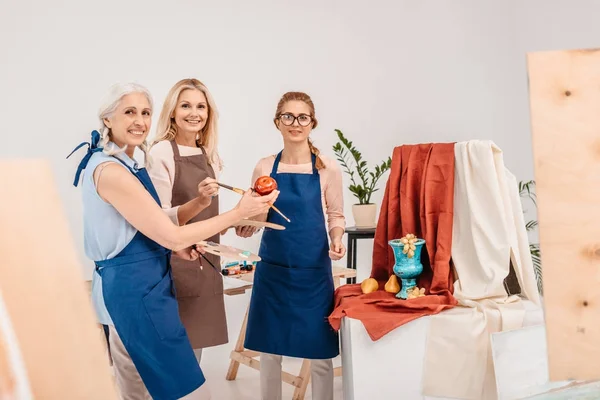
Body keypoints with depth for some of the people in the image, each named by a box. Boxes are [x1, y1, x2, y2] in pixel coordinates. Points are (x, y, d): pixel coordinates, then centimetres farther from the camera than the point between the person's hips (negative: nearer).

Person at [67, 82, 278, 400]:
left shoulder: (108, 163, 11)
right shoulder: (111, 171, -20)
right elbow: (173, 236, -20)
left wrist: (172, 245, 6)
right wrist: (239, 212, -14)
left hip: (123, 286, 11)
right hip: (137, 290, -11)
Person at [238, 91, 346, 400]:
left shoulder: (327, 168, -4)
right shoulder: (264, 168, 2)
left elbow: (336, 215, 4)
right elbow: (254, 220, 7)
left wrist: (336, 240, -16)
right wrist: (243, 225, -14)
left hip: (314, 271, -2)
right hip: (272, 269, 2)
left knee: (319, 354, 5)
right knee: (268, 350, 12)